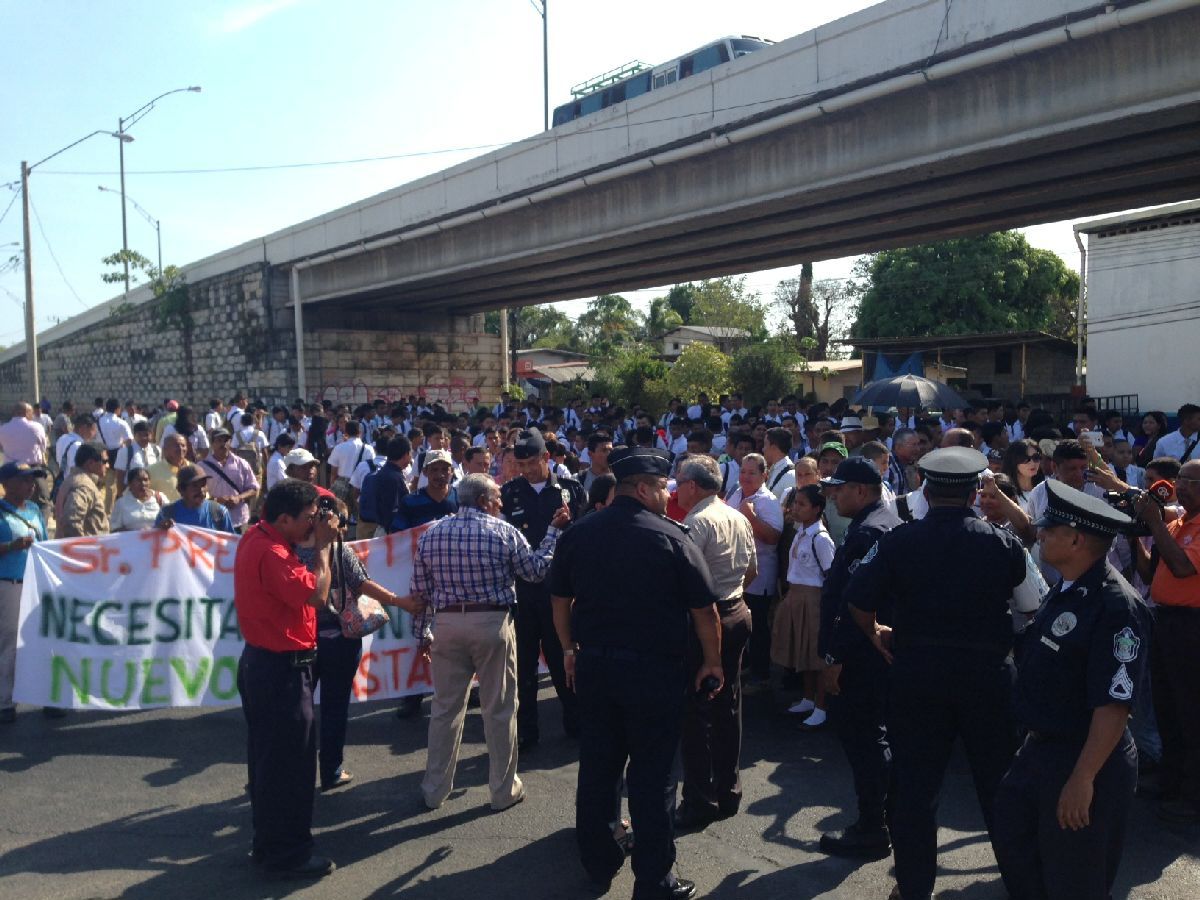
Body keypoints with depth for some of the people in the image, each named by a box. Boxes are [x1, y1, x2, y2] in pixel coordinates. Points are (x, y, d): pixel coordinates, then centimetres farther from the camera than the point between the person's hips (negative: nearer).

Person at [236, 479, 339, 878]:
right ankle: (288, 852, 11)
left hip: (262, 663, 10)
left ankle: (269, 842, 31)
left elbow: (296, 589, 12)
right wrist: (322, 545, -17)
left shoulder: (258, 538, 6)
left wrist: (315, 541, 0)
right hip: (281, 669, -10)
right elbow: (316, 594, -28)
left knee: (269, 757, 19)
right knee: (291, 760, 0)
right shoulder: (270, 553, -25)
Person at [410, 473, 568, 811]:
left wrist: (423, 633, 14)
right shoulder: (504, 532, -7)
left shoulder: (431, 534, 4)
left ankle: (435, 789, 22)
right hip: (493, 623, -3)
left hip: (447, 624, 3)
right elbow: (536, 570, 3)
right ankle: (504, 790, 18)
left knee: (445, 708, 13)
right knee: (500, 709, 8)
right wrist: (554, 529, 11)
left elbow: (420, 591, 6)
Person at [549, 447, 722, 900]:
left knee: (597, 768, 16)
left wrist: (570, 650, 21)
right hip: (653, 670, -4)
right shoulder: (671, 537, -13)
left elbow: (560, 599, 10)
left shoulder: (578, 534, 1)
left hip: (592, 665, 5)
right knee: (650, 777, 6)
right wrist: (713, 663, 2)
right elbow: (705, 610, -10)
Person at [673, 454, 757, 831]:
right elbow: (751, 571, 18)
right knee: (728, 706, 15)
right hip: (737, 614, 9)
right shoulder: (739, 518, 9)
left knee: (695, 712, -1)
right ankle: (728, 793, 25)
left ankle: (699, 803, 5)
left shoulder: (696, 522, -17)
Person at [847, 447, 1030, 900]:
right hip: (988, 672, 1)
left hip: (916, 671, 0)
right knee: (998, 781, 18)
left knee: (915, 785, 10)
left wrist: (874, 632, 9)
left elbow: (859, 597, -8)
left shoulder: (898, 541, -7)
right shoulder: (1002, 542, -5)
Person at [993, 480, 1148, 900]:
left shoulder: (1116, 607, -25)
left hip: (1085, 762, -9)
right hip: (1041, 749, 9)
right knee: (1011, 840, 21)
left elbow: (1114, 705, -27)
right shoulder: (1067, 590, 4)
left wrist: (1083, 780, -25)